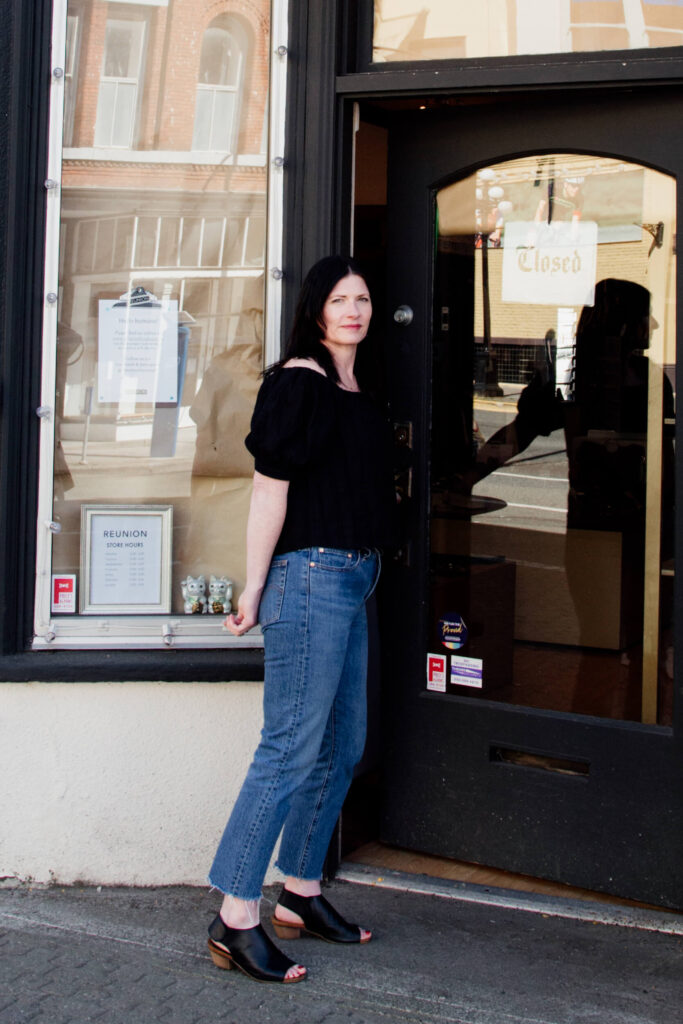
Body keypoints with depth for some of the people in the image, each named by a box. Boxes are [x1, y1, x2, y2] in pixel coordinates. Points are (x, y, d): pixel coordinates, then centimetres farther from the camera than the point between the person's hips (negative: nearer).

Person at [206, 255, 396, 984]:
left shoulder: (356, 389, 15)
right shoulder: (299, 382, -11)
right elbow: (271, 486, -15)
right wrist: (253, 590, -16)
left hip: (352, 581, 10)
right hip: (311, 574, -10)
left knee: (342, 748, 15)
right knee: (292, 748, -11)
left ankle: (300, 897, 26)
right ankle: (235, 922, -7)